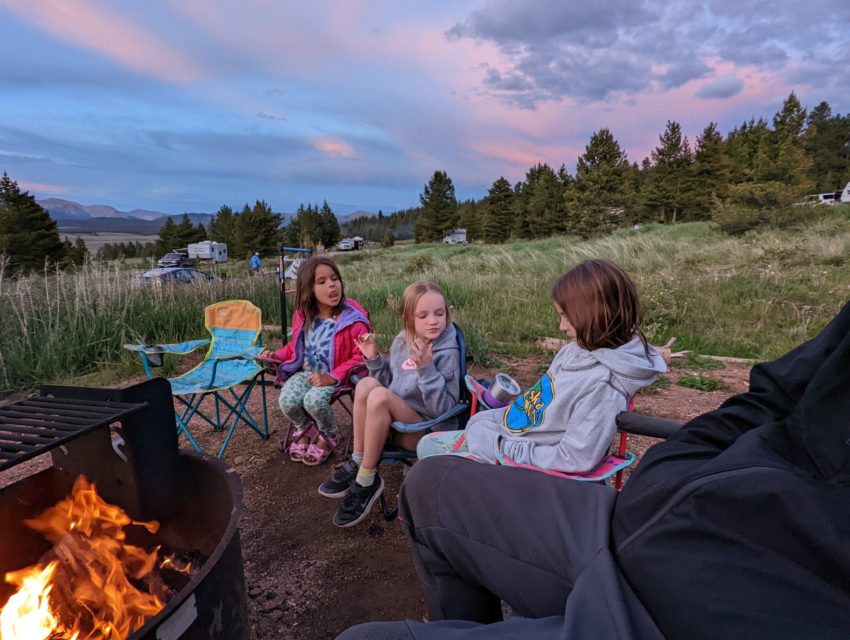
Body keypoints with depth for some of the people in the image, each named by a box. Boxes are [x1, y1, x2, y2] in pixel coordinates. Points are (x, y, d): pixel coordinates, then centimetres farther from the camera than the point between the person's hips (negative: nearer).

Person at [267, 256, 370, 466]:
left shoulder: (352, 319, -17)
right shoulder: (303, 316, 1)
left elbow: (360, 356, -15)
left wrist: (334, 377, -23)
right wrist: (277, 356, 0)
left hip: (334, 376, -4)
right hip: (305, 372, 5)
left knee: (314, 400, -31)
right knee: (287, 401, -22)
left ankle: (328, 436, 6)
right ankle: (303, 430, 17)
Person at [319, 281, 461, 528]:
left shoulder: (447, 353, -16)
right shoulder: (401, 341, 2)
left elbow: (443, 409, -21)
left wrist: (426, 369, -32)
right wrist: (374, 359, -1)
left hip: (429, 433, -6)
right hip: (395, 423, 6)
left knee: (379, 395, -28)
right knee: (367, 383, -19)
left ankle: (366, 481, -12)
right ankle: (357, 463, -8)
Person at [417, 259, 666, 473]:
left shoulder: (603, 384, -31)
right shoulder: (580, 348, -3)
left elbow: (574, 459, -30)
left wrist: (508, 451, -22)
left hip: (521, 464, -9)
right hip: (506, 433, 9)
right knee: (427, 445, 21)